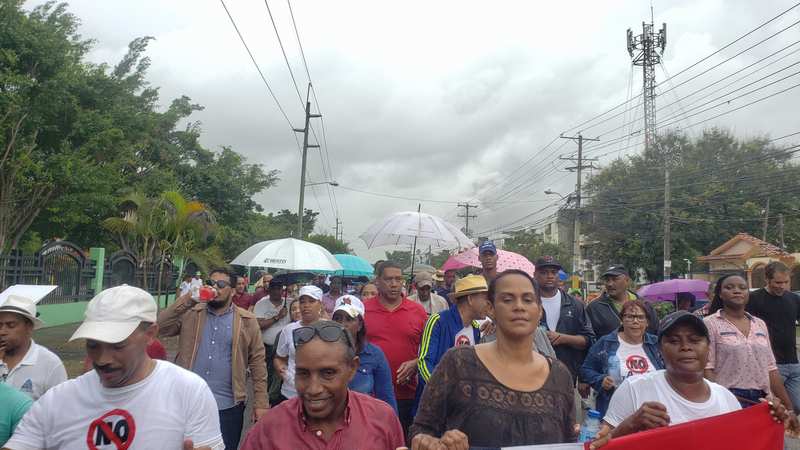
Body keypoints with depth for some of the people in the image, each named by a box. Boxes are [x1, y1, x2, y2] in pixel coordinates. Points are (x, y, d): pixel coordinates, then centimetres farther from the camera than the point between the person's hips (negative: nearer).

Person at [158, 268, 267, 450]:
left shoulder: (247, 321, -1)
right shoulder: (190, 314, 4)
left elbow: (257, 362, -2)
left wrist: (260, 403, -6)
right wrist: (188, 300, -17)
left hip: (228, 407, -1)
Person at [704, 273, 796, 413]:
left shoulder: (760, 324, 11)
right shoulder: (710, 324, -6)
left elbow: (770, 369, 13)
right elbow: (706, 368, -11)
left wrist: (789, 407, 11)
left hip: (761, 401, 5)